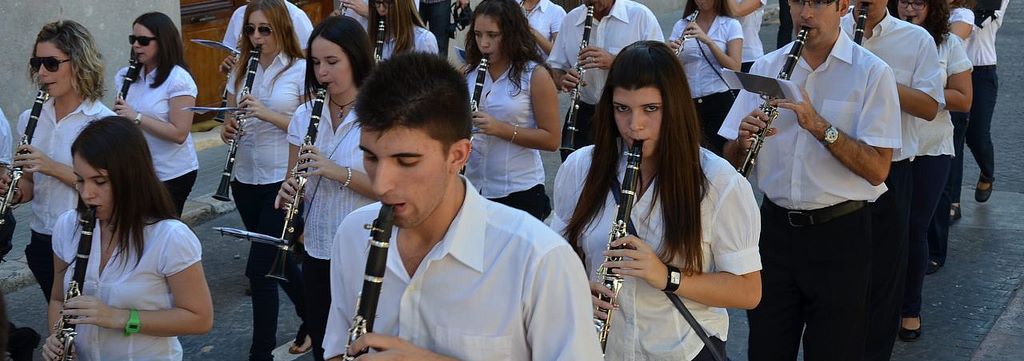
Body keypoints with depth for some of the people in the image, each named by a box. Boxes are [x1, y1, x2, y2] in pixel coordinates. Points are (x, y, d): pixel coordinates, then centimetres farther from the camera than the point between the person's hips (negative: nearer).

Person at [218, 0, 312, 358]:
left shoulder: (301, 70, -8)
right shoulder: (241, 70, 9)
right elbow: (231, 118, 15)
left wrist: (267, 114, -22)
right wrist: (228, 129, -8)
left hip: (283, 180, -6)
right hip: (246, 179, 6)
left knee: (260, 267, -7)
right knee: (276, 258, 17)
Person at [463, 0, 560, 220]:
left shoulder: (535, 75, -8)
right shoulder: (469, 72, 5)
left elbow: (552, 140, -9)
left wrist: (501, 129, -21)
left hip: (520, 190, -4)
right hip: (472, 187, 4)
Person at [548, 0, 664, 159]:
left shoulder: (641, 15, -5)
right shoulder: (570, 19, 7)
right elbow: (554, 68, 13)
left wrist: (614, 61, -22)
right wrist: (562, 80, -12)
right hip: (585, 117, 3)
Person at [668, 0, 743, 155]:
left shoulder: (731, 25, 2)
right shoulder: (681, 26, 11)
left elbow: (735, 69, -10)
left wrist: (708, 40, -18)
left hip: (720, 101, -3)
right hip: (687, 103, 3)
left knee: (719, 151, -9)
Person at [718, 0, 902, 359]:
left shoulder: (872, 72, -7)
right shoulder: (765, 67, 5)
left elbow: (877, 169, -15)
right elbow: (732, 161, 6)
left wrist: (818, 124, -26)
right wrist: (744, 140, -17)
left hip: (839, 234, -3)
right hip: (774, 228, 3)